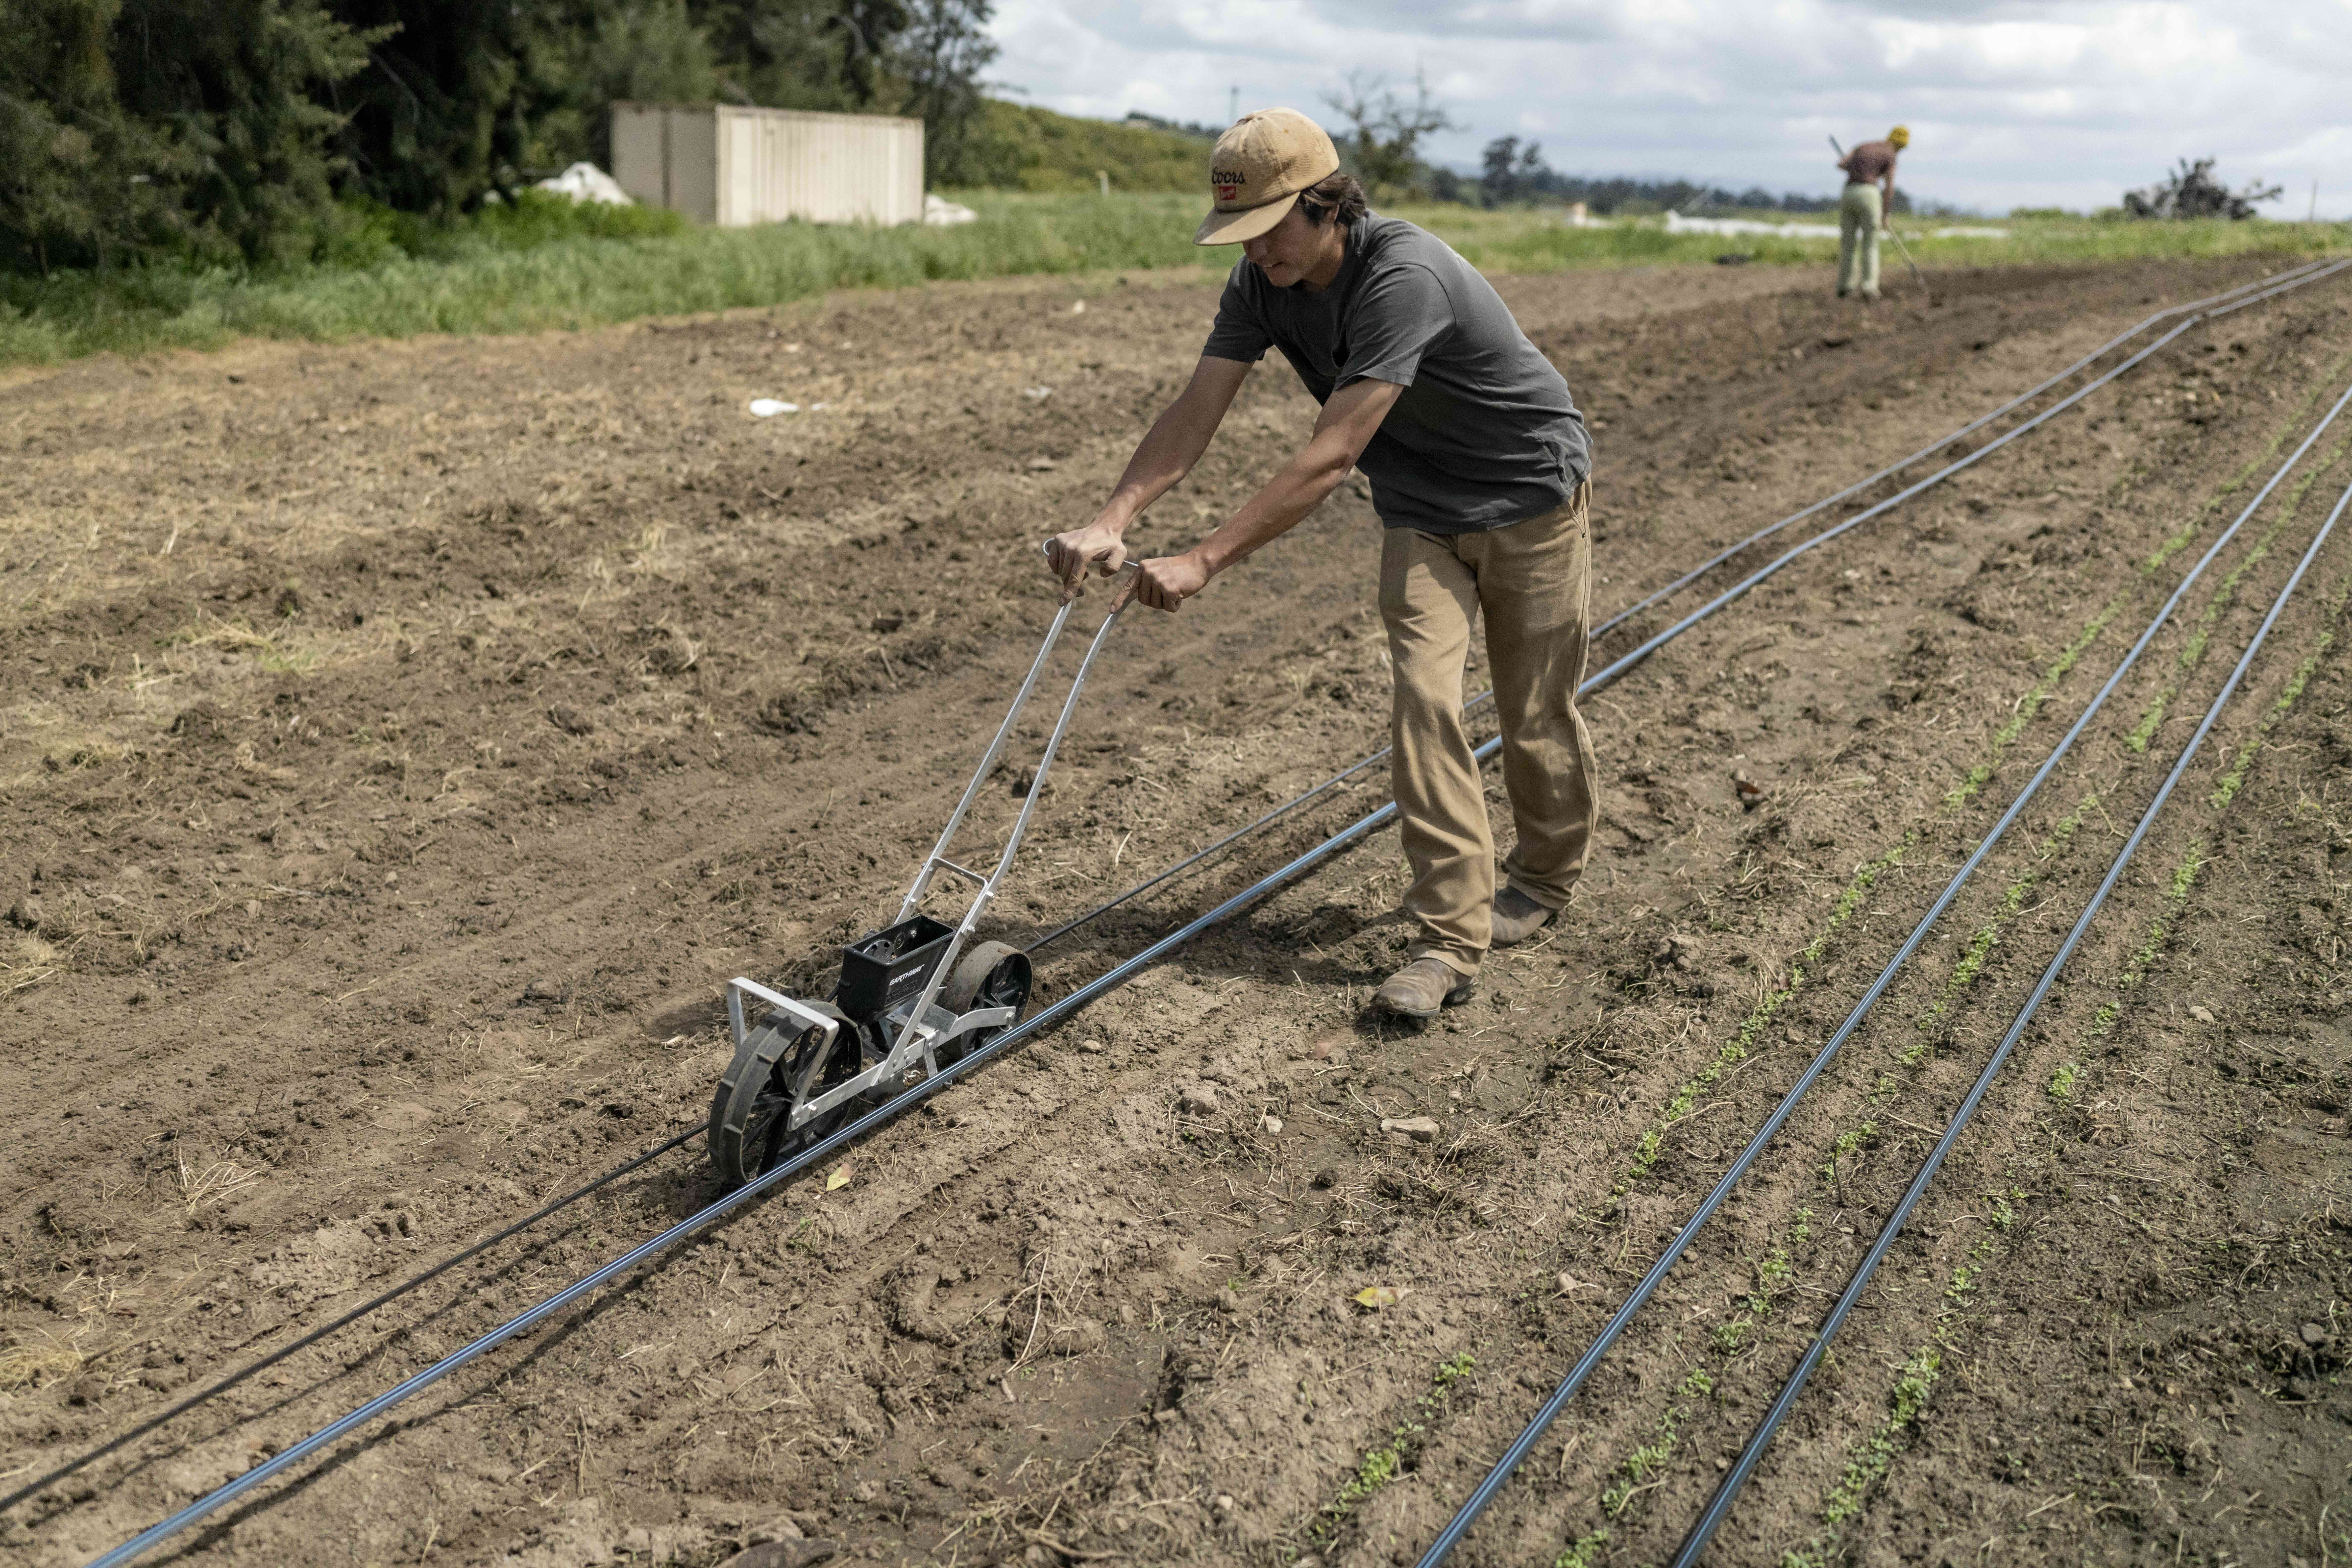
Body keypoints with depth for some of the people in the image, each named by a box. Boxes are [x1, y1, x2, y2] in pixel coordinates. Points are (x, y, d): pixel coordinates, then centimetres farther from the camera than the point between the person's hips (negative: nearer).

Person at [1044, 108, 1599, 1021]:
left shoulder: (1404, 277, -35)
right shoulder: (1263, 280, -11)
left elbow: (1331, 457, -40)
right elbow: (1195, 414, -14)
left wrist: (1203, 562, -42)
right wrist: (1110, 523, -29)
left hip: (1530, 495, -5)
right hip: (1422, 510, 6)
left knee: (1534, 713, 6)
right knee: (1422, 699, -10)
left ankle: (1545, 878, 33)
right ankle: (1451, 938, -7)